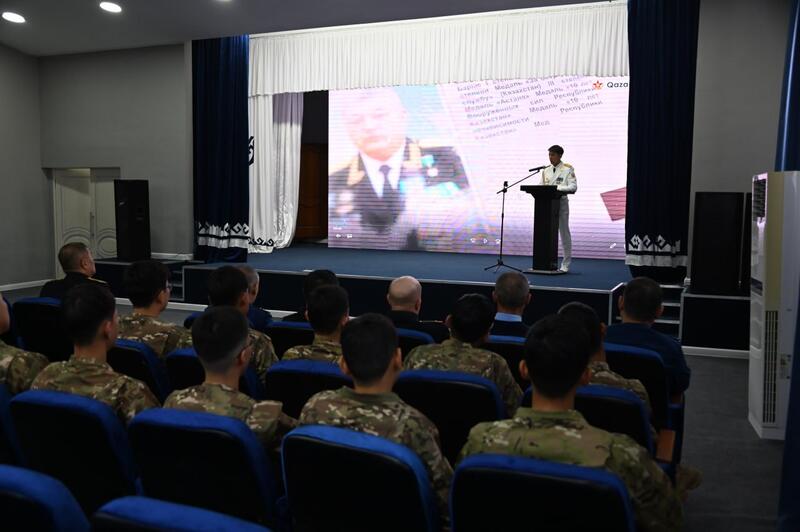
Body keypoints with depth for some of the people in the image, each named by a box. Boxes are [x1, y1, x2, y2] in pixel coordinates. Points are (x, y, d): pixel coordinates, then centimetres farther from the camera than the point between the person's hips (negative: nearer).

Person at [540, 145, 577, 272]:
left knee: (564, 233, 2)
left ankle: (565, 265, 8)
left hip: (561, 202, -5)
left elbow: (573, 187, -12)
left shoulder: (568, 169, -1)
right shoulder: (546, 171, 15)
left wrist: (558, 187, -25)